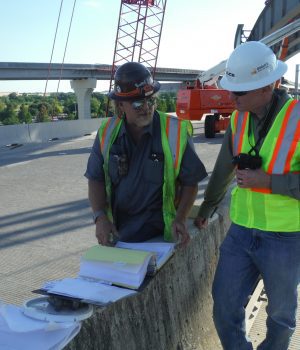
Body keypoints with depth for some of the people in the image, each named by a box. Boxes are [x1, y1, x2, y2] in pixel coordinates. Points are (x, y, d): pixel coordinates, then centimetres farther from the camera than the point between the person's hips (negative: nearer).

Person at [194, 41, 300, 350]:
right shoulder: (238, 118, 1)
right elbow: (223, 170, 14)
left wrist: (266, 181, -22)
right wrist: (205, 211, 24)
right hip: (240, 232, 4)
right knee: (225, 307, 8)